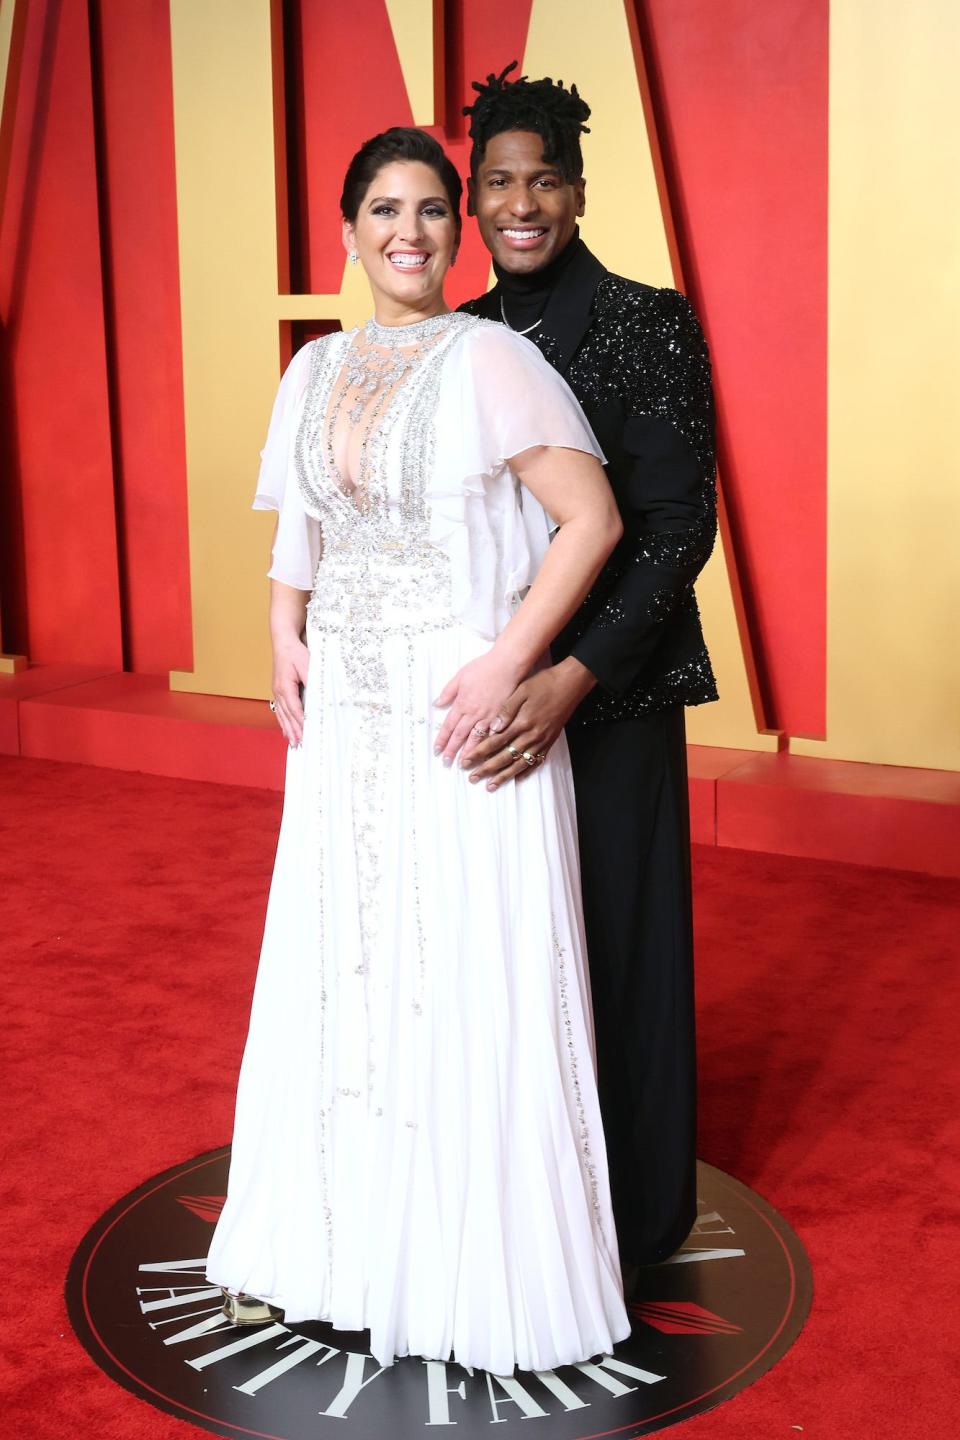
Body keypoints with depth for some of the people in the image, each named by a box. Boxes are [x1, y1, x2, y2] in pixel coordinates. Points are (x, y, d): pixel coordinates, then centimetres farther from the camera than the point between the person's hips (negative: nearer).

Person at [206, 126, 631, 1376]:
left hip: (463, 717, -6)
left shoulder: (489, 358, -7)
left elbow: (592, 519, -12)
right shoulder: (316, 371, 11)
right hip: (344, 720, 6)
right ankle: (325, 1238, 32)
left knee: (470, 979, 2)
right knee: (333, 969, 13)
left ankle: (487, 1268, 21)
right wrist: (285, 639, 3)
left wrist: (510, 662, -19)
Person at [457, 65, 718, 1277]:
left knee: (614, 941, 6)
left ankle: (627, 1218, 26)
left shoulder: (649, 325, -8)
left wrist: (572, 677, -24)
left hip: (608, 696, -5)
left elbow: (678, 527, -14)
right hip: (481, 688, 5)